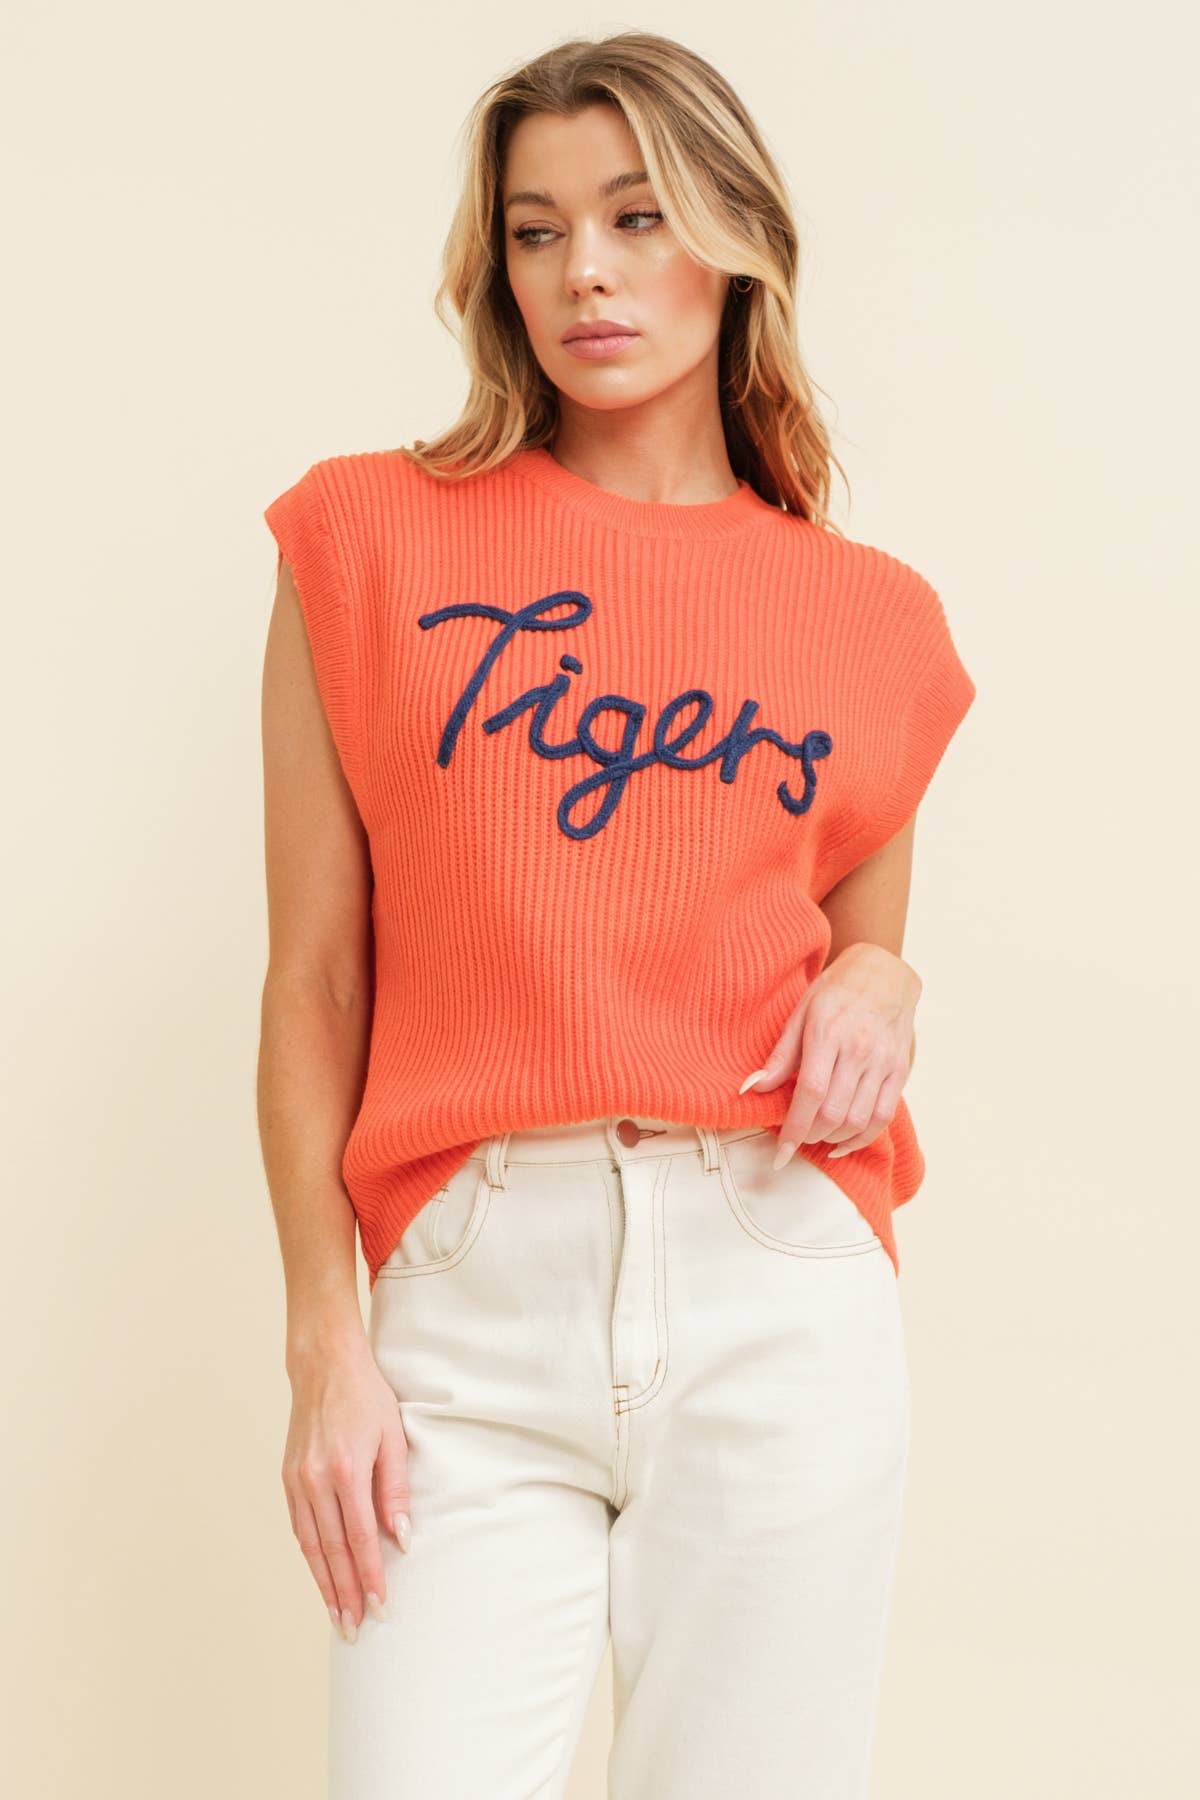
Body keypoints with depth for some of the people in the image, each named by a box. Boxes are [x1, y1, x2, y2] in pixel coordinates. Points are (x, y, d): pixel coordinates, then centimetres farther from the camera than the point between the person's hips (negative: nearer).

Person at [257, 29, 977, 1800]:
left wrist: (878, 988, -3)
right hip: (476, 1303, -1)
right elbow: (318, 978, 4)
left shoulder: (870, 616, 10)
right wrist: (325, 1342, -3)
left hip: (781, 1291, 1)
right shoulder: (375, 540, 6)